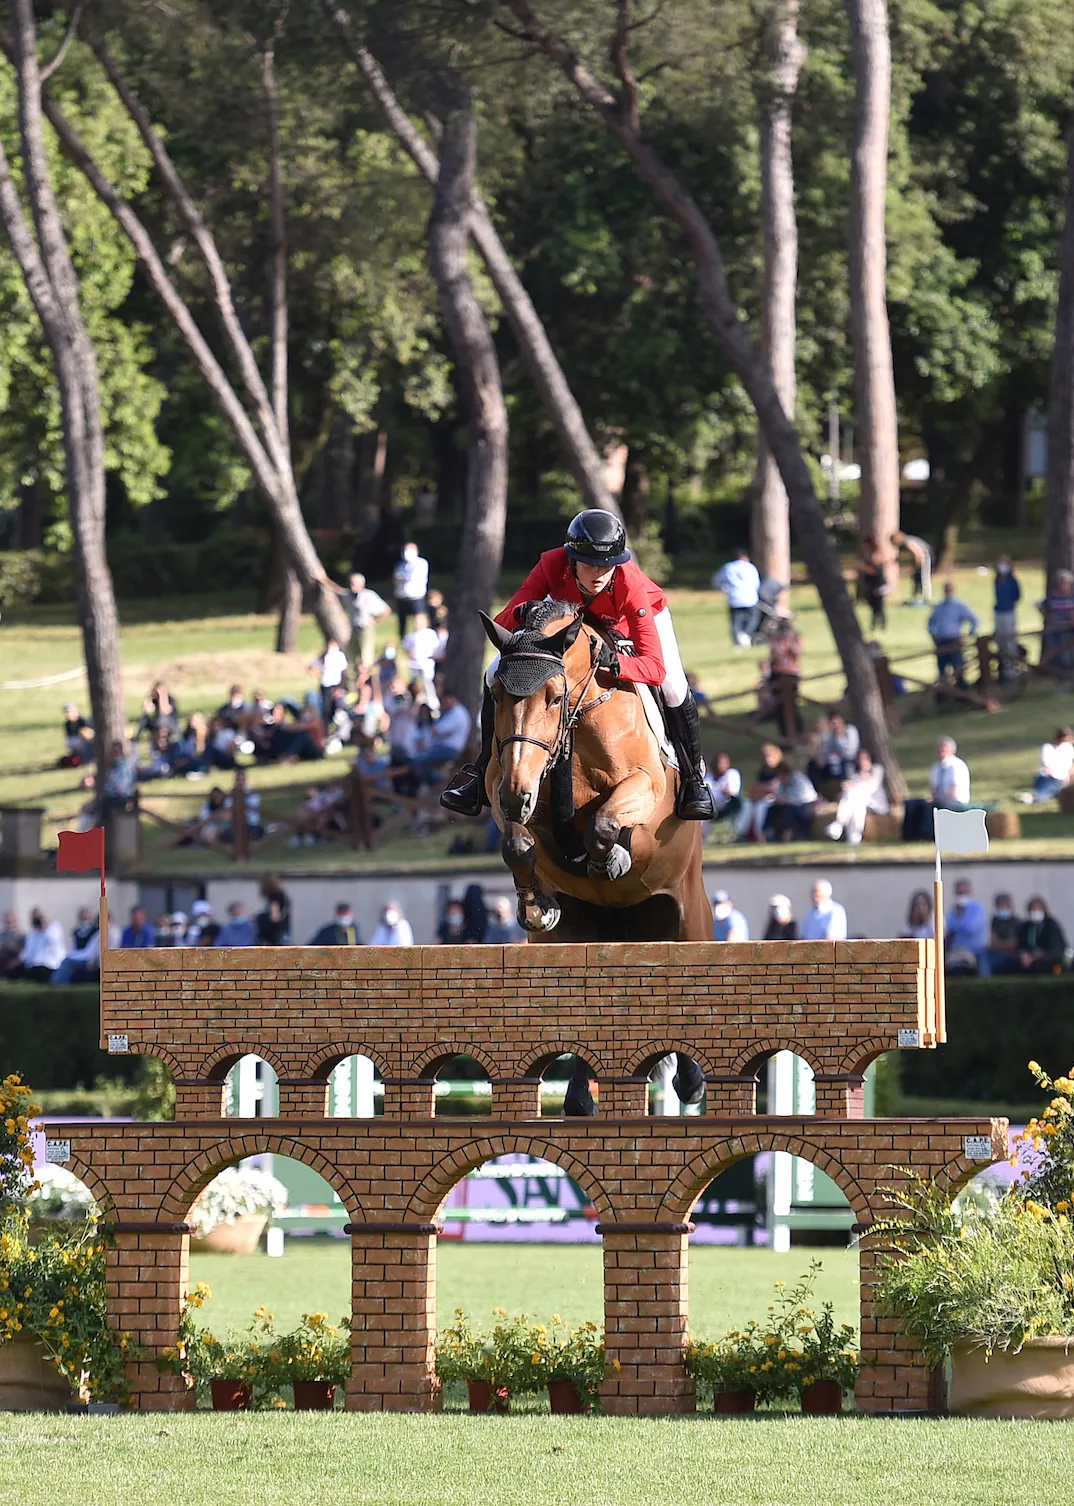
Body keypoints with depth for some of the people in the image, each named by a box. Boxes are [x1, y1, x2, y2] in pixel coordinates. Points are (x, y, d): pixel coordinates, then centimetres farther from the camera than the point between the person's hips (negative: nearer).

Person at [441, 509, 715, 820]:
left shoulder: (631, 587, -44)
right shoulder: (552, 564, -38)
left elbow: (655, 667, -47)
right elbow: (501, 625, -36)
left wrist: (613, 661, -66)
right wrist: (524, 611, -59)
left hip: (641, 617, -2)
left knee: (674, 688, -26)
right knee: (497, 675, -8)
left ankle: (693, 777, 0)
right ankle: (483, 774, 11)